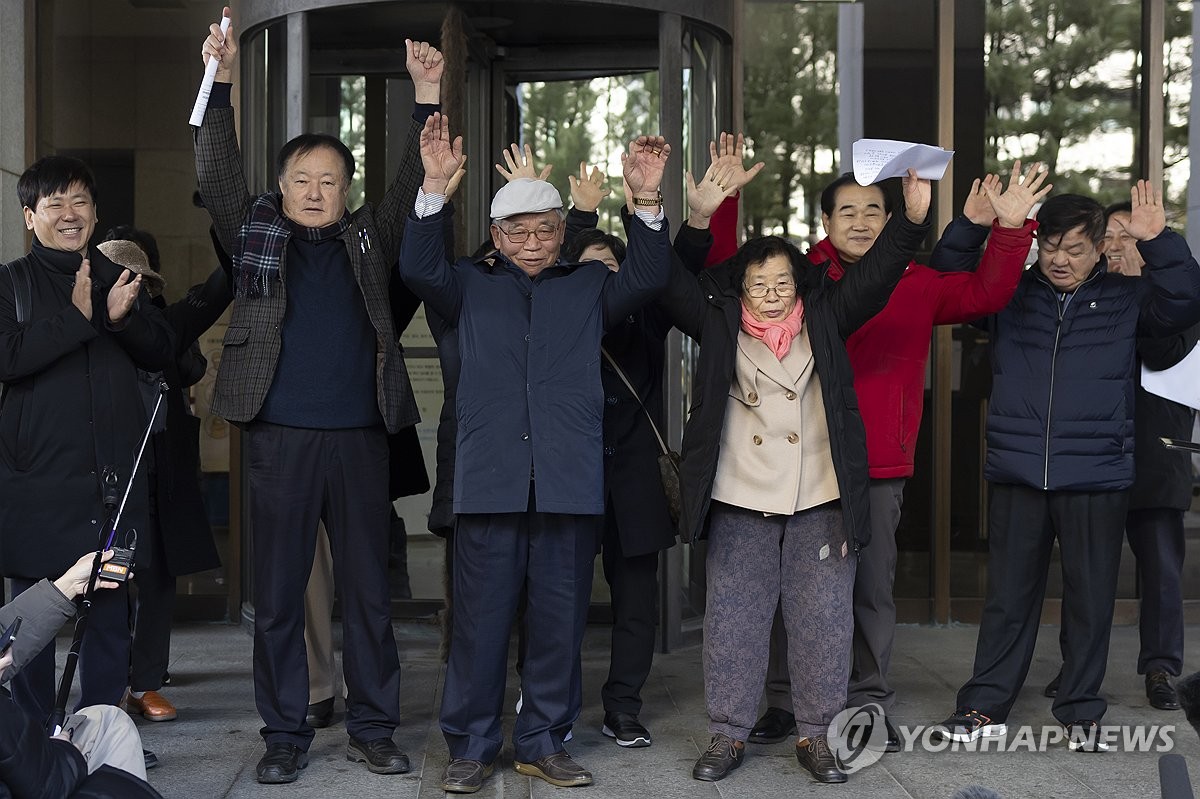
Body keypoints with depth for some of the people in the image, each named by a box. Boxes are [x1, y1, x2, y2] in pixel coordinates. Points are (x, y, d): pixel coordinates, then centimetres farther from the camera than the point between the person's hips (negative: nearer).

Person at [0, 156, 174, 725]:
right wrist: (76, 317, -16)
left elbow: (160, 353, 9)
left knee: (111, 607, 8)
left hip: (115, 478, 4)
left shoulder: (120, 281, 14)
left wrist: (124, 317, -9)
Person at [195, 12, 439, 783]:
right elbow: (219, 175, -1)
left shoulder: (369, 241, 12)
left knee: (370, 589, 7)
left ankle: (373, 728, 18)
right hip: (281, 436, -1)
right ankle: (286, 734, 15)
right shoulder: (257, 236, 9)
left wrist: (427, 95, -5)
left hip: (360, 436, 1)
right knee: (279, 592, 4)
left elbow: (414, 185, 4)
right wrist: (220, 81, -11)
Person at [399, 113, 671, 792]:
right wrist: (436, 189, -15)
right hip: (490, 477, -1)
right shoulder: (471, 285, 13)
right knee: (481, 618, 2)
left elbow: (647, 279, -1)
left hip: (570, 481, 1)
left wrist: (647, 201, -15)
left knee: (560, 619, 7)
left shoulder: (589, 286, 14)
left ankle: (543, 740, 20)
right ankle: (473, 744, 14)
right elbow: (420, 269, -4)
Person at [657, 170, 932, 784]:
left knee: (823, 620, 5)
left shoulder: (824, 322, 8)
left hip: (820, 501, 1)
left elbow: (874, 276, -1)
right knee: (733, 619, 5)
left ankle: (817, 734, 18)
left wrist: (912, 218, -15)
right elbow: (672, 284, -3)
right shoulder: (719, 325, 6)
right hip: (740, 503, 0)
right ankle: (729, 733, 18)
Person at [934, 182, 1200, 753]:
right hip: (1017, 475, 1)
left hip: (1097, 477, -1)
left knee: (1090, 598, 8)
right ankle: (985, 706, 17)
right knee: (1007, 596, 8)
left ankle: (1082, 713, 20)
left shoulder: (1125, 298, 5)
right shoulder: (1011, 294, 7)